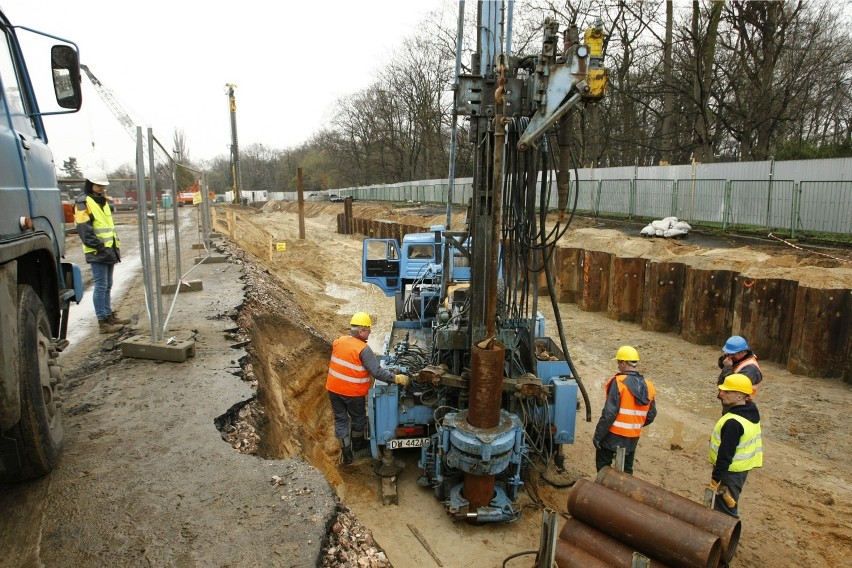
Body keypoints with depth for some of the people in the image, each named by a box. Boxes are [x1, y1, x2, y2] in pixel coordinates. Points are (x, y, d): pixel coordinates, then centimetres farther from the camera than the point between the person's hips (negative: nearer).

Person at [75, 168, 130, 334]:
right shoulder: (83, 203, -9)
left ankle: (109, 315, 24)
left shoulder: (103, 201, 18)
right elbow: (85, 231, -16)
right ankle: (103, 321, -3)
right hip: (97, 252, -9)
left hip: (108, 251, 9)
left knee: (108, 285, 15)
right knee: (101, 286, -7)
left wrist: (115, 246, 16)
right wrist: (100, 247, -19)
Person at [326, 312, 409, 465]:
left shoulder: (338, 341, -2)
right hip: (353, 392, -5)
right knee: (358, 418, 20)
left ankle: (347, 454, 19)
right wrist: (396, 378, -20)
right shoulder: (364, 349, -21)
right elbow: (377, 372, -26)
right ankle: (357, 444, 42)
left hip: (333, 389, 5)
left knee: (340, 419, 15)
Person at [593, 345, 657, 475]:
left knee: (603, 465, 11)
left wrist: (598, 435, -13)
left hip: (614, 435, -6)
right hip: (633, 438, 6)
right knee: (627, 469, 19)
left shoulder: (619, 382, -18)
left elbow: (609, 413, -20)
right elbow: (651, 415, 8)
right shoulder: (647, 385, 1)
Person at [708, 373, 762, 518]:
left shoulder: (733, 423, -31)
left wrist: (715, 478, -18)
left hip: (730, 471, -9)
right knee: (728, 506, 26)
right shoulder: (750, 410, -3)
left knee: (724, 511, 5)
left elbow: (726, 454, -27)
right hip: (741, 467, 9)